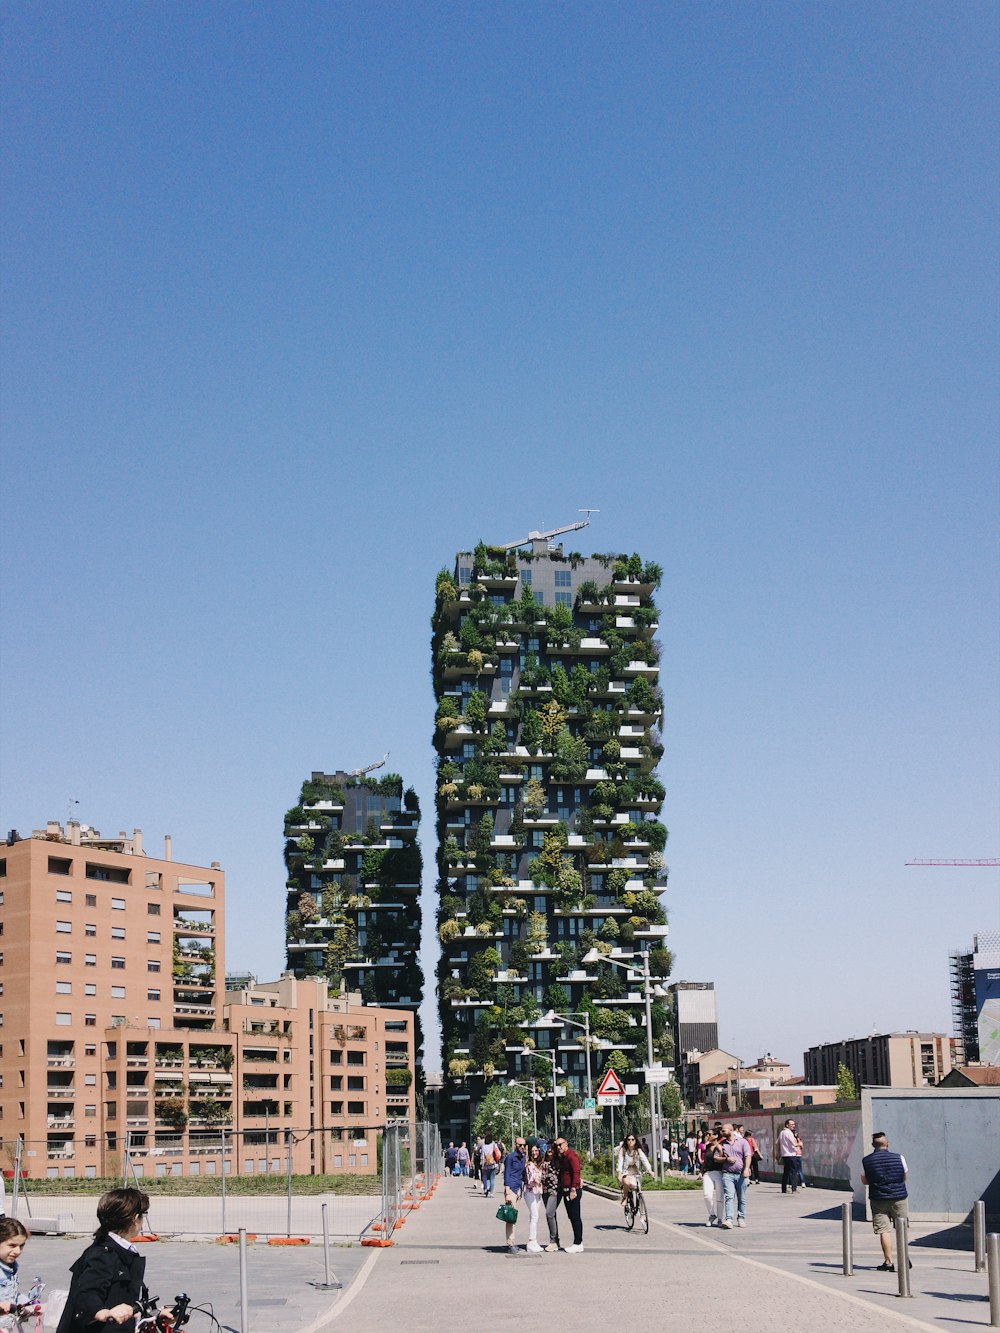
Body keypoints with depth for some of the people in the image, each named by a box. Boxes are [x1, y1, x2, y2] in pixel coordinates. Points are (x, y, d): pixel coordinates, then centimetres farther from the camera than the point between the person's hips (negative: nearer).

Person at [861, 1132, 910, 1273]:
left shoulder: (866, 1161, -3)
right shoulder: (899, 1158, -3)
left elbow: (864, 1181, 5)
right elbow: (904, 1177, 8)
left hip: (878, 1200, -1)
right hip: (899, 1198, 1)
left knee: (884, 1231, 0)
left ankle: (888, 1262, -3)